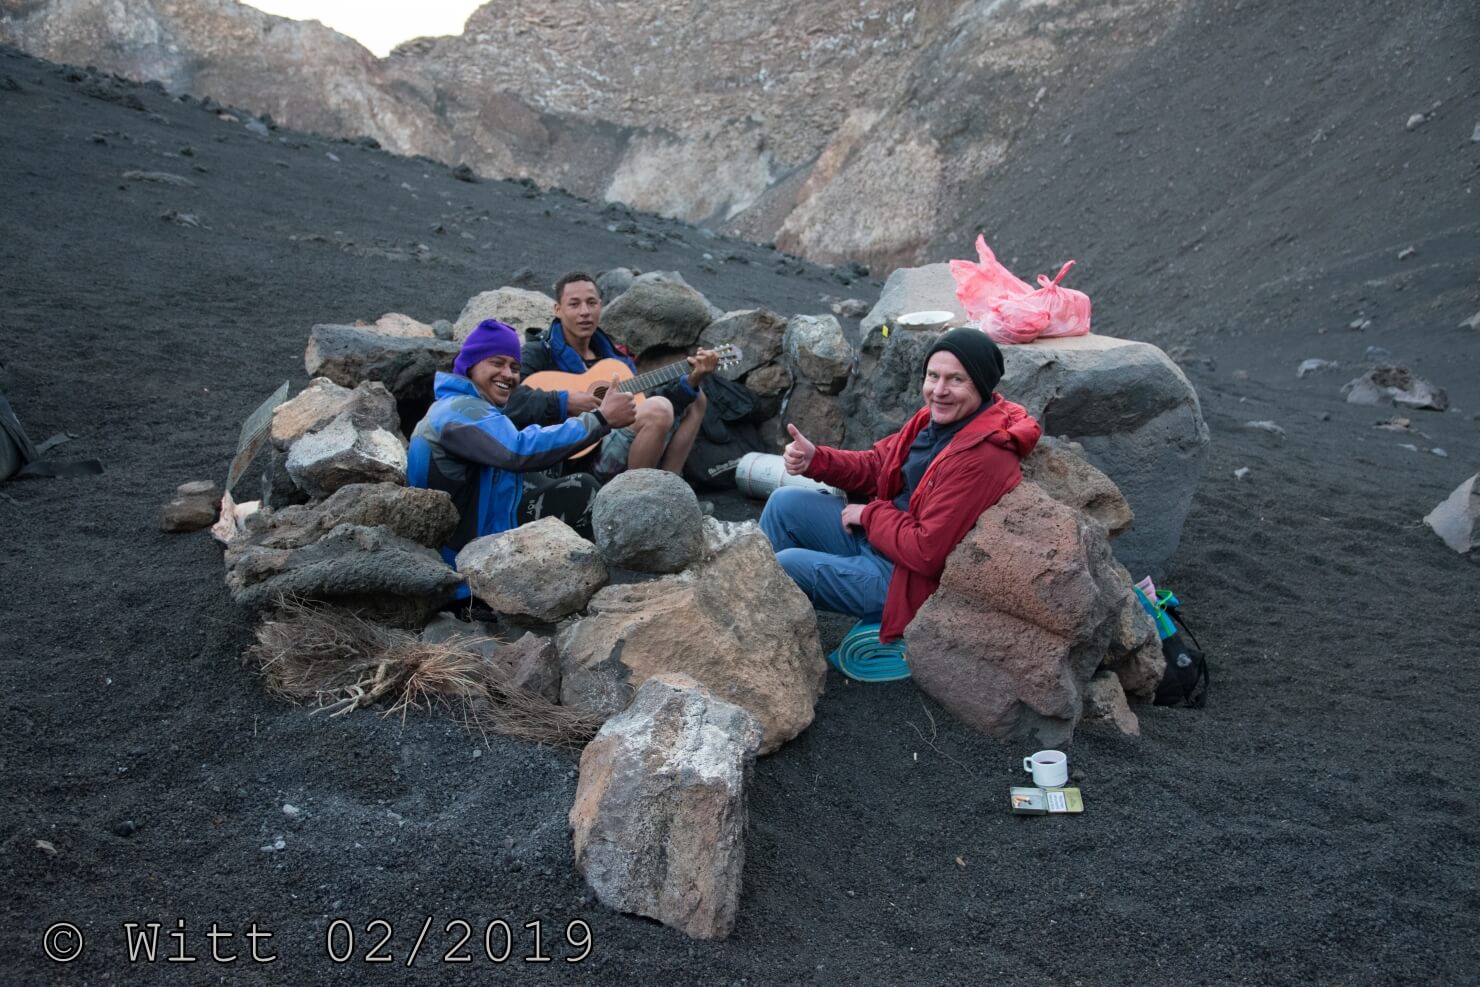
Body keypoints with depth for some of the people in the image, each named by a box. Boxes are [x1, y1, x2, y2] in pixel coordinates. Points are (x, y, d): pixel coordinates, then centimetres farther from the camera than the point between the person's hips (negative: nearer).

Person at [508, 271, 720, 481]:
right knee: (660, 411, -29)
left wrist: (691, 381, 3)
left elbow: (648, 403, 13)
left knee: (694, 401, 14)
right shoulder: (539, 353, -1)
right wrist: (564, 402, -23)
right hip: (582, 459, -8)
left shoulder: (611, 353, 19)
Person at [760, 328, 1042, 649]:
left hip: (910, 579, -9)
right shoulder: (942, 416, -1)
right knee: (785, 503, 5)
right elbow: (876, 465, 10)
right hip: (879, 537, 9)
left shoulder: (981, 457, -29)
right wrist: (815, 459, -7)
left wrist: (870, 514, -13)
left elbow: (927, 552, -29)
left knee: (787, 566, -13)